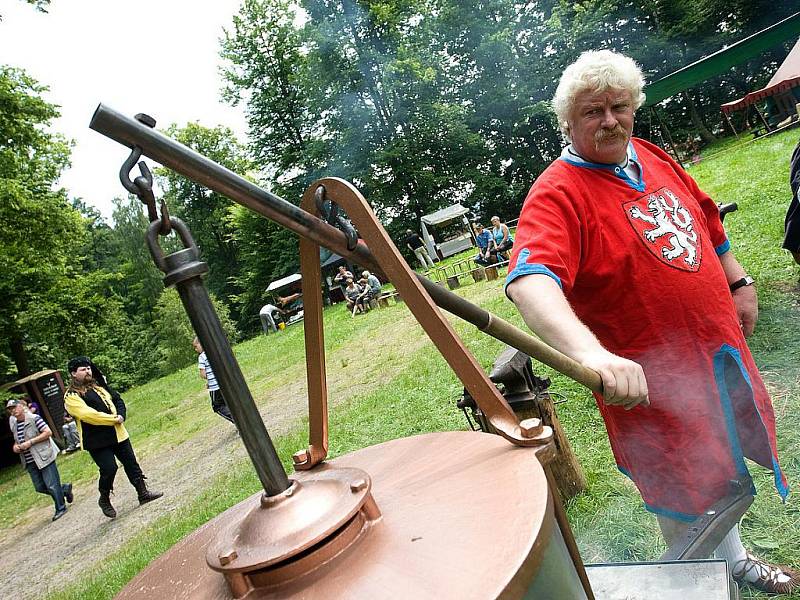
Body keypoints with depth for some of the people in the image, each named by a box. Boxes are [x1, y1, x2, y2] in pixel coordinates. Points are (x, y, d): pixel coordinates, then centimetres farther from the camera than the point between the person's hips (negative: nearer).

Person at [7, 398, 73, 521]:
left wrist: (30, 442, -20)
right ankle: (65, 489, 31)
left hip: (44, 456, -7)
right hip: (30, 461, 7)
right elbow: (17, 440, 23)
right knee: (40, 487, 10)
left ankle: (61, 508, 14)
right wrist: (15, 446, 1)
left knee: (52, 485, -2)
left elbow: (48, 432, -17)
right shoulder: (13, 423, 9)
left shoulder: (34, 418, -12)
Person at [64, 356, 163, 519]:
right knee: (109, 468, -11)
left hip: (117, 433, 7)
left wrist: (121, 415, -7)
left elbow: (117, 399, 13)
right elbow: (88, 415, -22)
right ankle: (104, 500, 15)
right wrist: (113, 419, -18)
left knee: (131, 462, 10)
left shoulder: (99, 385, 13)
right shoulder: (71, 396, -10)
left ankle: (143, 493, 21)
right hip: (97, 440, -7)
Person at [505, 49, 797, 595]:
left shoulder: (653, 158, 3)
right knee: (685, 496, 12)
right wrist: (590, 352, -55)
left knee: (721, 467, 27)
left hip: (718, 346, 8)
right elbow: (528, 279, -41)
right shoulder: (558, 194, -23)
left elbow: (706, 219, 19)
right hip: (650, 378, -7)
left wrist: (738, 283, 18)